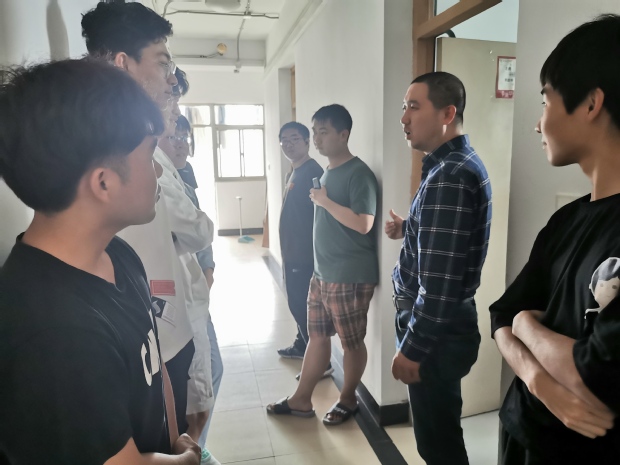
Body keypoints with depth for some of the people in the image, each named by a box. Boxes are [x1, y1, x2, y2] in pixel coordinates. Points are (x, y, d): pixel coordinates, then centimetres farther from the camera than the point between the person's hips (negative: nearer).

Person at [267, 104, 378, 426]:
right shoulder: (328, 172, 12)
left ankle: (347, 400, 29)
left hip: (350, 277, -8)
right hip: (322, 273, 9)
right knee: (317, 337, 16)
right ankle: (301, 400, 29)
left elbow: (363, 224, -25)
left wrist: (324, 201, -18)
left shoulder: (359, 173, -15)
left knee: (351, 342, 9)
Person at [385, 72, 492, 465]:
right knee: (439, 433, 24)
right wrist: (408, 230, 9)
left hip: (437, 333, -10)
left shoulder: (450, 176, -23)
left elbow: (440, 280, -26)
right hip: (443, 325, 10)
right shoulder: (458, 163, 10)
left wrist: (412, 347, -20)